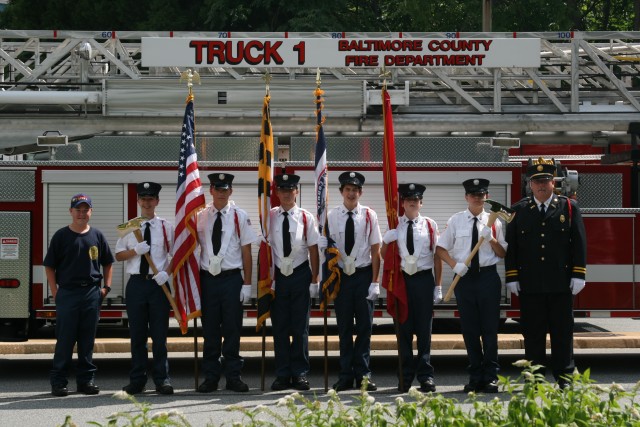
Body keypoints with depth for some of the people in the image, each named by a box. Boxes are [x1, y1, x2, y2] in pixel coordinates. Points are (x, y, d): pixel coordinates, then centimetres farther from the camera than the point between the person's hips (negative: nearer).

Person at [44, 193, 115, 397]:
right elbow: (49, 266, 2)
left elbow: (107, 263, 18)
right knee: (65, 339, -1)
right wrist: (55, 293, -5)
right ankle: (58, 382, 5)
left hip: (92, 293, 3)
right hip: (67, 294, -3)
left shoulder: (97, 235, 9)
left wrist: (106, 287, 7)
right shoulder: (61, 236, 1)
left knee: (88, 339, 7)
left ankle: (86, 379, 15)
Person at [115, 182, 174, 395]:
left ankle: (162, 379, 6)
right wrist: (135, 251, -11)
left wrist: (167, 273, -12)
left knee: (159, 333, 0)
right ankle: (137, 380, 12)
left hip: (158, 283, -1)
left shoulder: (166, 227, 4)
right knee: (137, 334, 5)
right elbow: (118, 255, 8)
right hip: (136, 283, 1)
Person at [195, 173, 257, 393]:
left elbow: (246, 252, 0)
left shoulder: (240, 216, 1)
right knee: (210, 330, 6)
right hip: (207, 278, 2)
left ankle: (233, 377, 11)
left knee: (232, 329, 3)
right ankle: (211, 377, 14)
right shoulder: (200, 217, 6)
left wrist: (247, 284, -4)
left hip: (232, 278, -1)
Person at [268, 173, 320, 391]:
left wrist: (314, 281, -2)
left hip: (300, 275, 0)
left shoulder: (306, 218, -1)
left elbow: (313, 250, 0)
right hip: (277, 276, 0)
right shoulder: (269, 217, -1)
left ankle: (300, 373, 12)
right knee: (279, 327, 5)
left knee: (300, 327, 4)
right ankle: (282, 375, 12)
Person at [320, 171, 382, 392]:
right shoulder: (331, 216, 0)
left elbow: (375, 250, -1)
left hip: (364, 274, 0)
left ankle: (363, 374, 9)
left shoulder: (369, 215, -1)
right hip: (341, 275, 0)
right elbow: (324, 249, 2)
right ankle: (346, 375, 12)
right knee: (344, 327, 6)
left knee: (364, 326, 2)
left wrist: (375, 282, -5)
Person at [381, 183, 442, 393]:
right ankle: (405, 376, 9)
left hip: (424, 279, 0)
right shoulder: (395, 226, 5)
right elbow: (383, 253, 9)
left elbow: (437, 257, 5)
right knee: (403, 329, 3)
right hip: (401, 279, 1)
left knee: (424, 328, 1)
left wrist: (438, 286, 2)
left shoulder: (430, 225, 4)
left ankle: (425, 376, 6)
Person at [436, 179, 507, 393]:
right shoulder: (455, 221, 4)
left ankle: (490, 377, 7)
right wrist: (455, 265, -8)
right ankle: (475, 377, 14)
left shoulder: (493, 221, 4)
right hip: (464, 277, 1)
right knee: (469, 329, 6)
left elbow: (503, 253, 5)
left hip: (488, 277, -1)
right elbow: (441, 248, 6)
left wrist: (491, 239, -11)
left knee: (490, 329, 0)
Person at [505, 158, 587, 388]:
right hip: (529, 285, 1)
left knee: (562, 331, 3)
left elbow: (579, 243, 4)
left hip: (561, 283, 0)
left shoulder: (569, 207, 6)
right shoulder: (518, 211, 8)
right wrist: (512, 278, 1)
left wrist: (578, 275, -2)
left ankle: (564, 376, 11)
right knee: (532, 334, 4)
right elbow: (511, 246, 7)